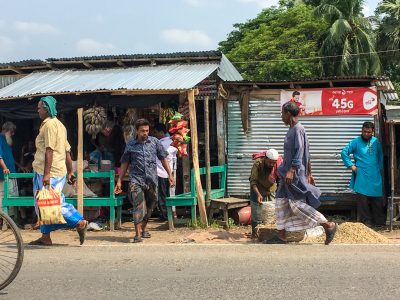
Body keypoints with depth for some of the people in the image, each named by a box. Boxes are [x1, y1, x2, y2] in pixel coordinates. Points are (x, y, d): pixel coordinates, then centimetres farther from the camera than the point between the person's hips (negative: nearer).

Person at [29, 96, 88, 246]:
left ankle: (80, 223, -1)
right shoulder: (59, 124, 18)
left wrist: (46, 174, -23)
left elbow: (49, 150, -20)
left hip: (49, 173, -10)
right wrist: (70, 171, 20)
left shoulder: (49, 124, -12)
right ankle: (45, 237, 15)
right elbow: (67, 150, 18)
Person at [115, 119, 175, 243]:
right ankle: (138, 234, -14)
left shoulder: (154, 142, 5)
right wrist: (119, 181, 5)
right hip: (136, 180, -3)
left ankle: (143, 229, 32)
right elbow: (124, 163, 8)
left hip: (152, 180, 3)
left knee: (149, 207, 13)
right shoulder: (130, 145, 2)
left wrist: (170, 174, 5)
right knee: (138, 206, -14)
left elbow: (163, 158, 10)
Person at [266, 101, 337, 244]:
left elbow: (299, 151, -21)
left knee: (297, 203, -9)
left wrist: (291, 170, -29)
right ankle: (281, 236, 13)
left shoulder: (298, 129, -12)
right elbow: (307, 155, 20)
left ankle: (329, 226, -2)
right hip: (288, 174, 10)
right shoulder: (292, 130, 16)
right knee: (280, 203, 9)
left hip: (295, 174, -10)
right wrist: (308, 173, 23)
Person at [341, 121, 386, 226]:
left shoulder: (376, 142, 7)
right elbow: (344, 152, -4)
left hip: (375, 176, 3)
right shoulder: (356, 142, -3)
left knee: (377, 198, 7)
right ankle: (366, 221, 8)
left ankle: (380, 221, 17)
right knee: (363, 199, -1)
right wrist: (351, 166, -8)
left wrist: (381, 168, 11)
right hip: (362, 176, -3)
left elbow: (381, 156, 18)